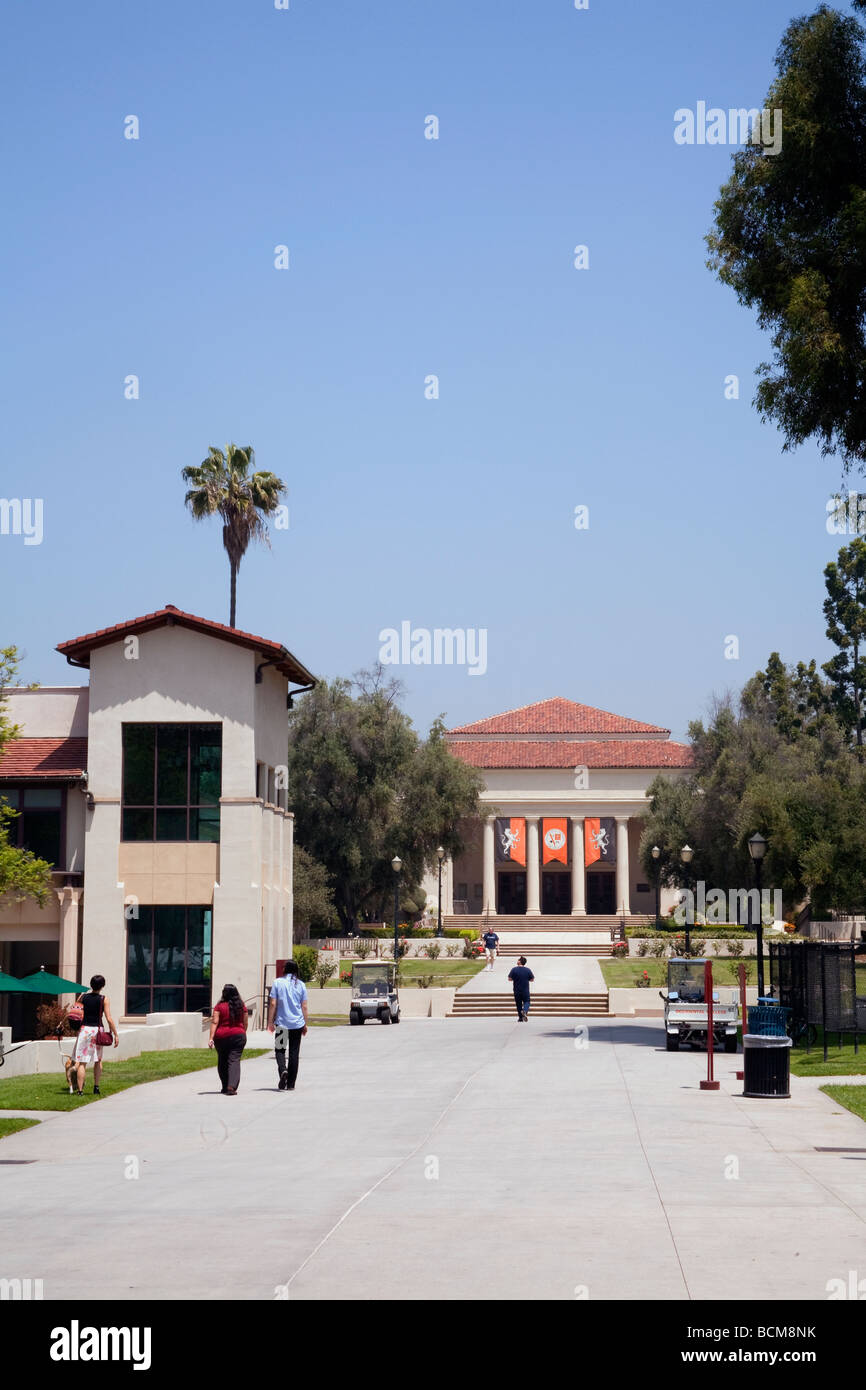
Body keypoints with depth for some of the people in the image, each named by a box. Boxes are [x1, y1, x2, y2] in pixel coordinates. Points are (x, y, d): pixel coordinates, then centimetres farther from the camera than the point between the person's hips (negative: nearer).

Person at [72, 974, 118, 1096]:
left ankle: (80, 1090, -6)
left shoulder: (83, 998, 2)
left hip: (85, 1029, 0)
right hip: (98, 1030, 0)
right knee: (98, 1060, 18)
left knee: (82, 1062, 1)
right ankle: (96, 1087, 16)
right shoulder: (104, 999, -5)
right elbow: (109, 1019, -8)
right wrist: (115, 1035, -3)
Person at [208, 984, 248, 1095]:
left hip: (222, 1037, -1)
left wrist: (211, 1038, -12)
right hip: (238, 1036, 1)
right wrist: (243, 1035, 22)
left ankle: (225, 1087, 21)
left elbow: (214, 1022, -11)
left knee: (222, 1062, 14)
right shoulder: (242, 1006, 2)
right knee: (234, 1060, -4)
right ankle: (232, 1086, -21)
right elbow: (245, 1023, 8)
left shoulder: (220, 1006, -6)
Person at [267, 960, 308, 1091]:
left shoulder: (277, 983, -3)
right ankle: (291, 1084, 9)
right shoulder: (301, 985, 2)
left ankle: (283, 1069, -20)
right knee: (294, 1053, 8)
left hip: (281, 1023, -2)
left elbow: (273, 1004, -6)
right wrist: (305, 1024, 11)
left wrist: (270, 1022, -1)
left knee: (279, 1050, 10)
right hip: (297, 1023, 2)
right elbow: (304, 1006, 3)